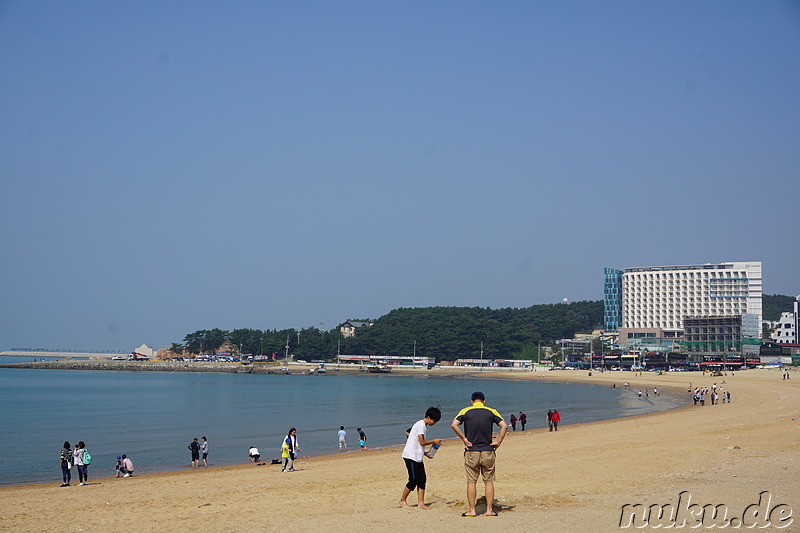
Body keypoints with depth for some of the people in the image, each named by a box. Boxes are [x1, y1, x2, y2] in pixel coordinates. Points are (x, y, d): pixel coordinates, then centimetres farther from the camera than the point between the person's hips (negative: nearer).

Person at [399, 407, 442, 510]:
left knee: (422, 480, 3)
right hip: (411, 456, -10)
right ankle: (402, 500, 9)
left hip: (417, 457, 10)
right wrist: (434, 441, -4)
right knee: (413, 480, -7)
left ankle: (421, 503, 2)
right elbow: (422, 442, -16)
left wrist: (425, 452, 11)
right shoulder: (421, 425, -13)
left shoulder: (423, 425, 17)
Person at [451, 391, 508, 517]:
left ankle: (471, 510, 5)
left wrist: (464, 439, -5)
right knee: (489, 481, 7)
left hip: (471, 452, -1)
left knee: (471, 482, 4)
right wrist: (498, 443, -1)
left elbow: (454, 424, -11)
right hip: (488, 452, 1)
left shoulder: (465, 411, 2)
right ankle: (489, 510, 7)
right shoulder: (491, 412, 4)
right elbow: (504, 426, -5)